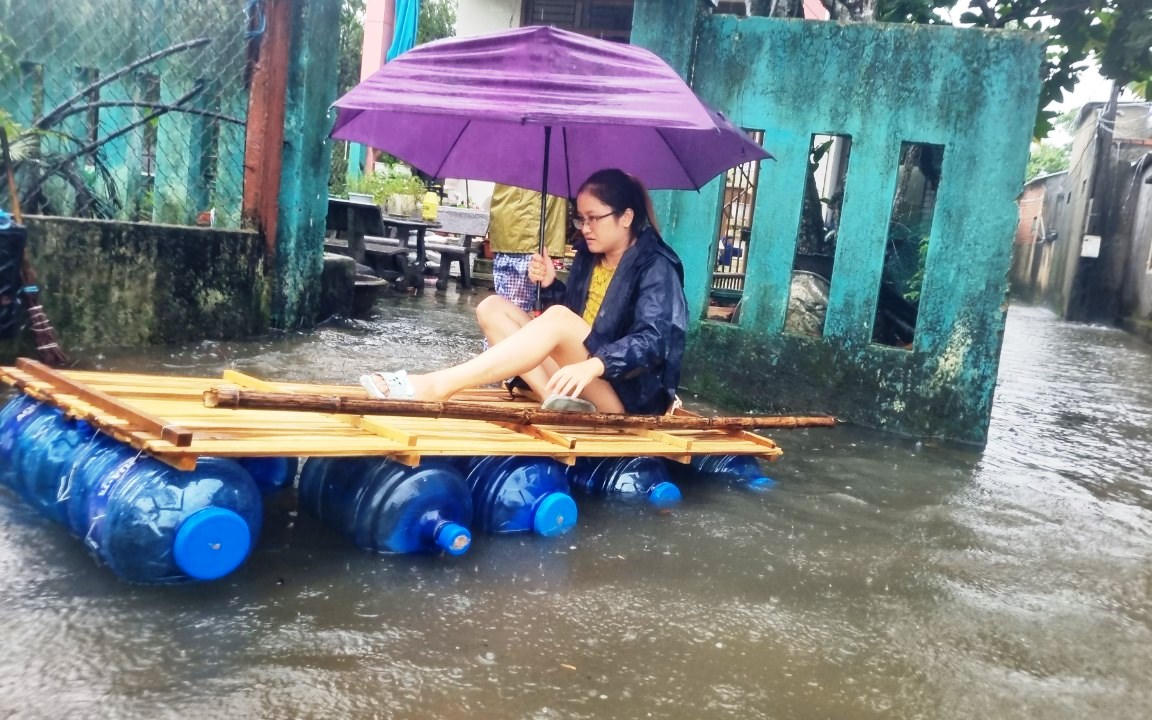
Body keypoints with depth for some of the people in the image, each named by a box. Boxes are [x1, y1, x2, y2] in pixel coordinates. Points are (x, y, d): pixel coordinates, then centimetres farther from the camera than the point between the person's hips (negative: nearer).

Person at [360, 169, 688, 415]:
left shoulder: (656, 266, -9)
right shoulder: (589, 256, 12)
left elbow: (654, 339, -23)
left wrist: (594, 365, -39)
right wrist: (551, 286, -4)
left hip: (627, 392, -8)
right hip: (582, 379, 8)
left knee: (558, 318, -33)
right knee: (493, 308, -1)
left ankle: (434, 386, -40)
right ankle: (557, 400, -23)